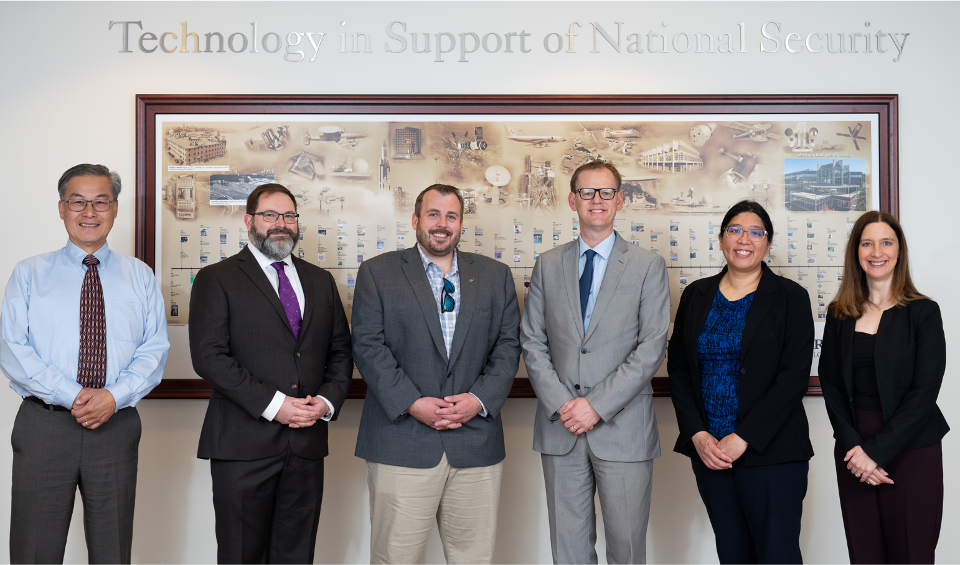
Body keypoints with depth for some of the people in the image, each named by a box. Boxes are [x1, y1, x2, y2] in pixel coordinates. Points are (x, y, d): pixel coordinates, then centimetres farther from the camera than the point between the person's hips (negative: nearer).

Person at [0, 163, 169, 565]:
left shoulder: (141, 277, 9)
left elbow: (154, 350, 2)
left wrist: (115, 396, -15)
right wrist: (72, 395, -16)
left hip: (117, 425, 1)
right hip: (44, 425, -1)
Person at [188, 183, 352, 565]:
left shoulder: (320, 281, 16)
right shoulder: (216, 280, 1)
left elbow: (340, 352, 16)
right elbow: (208, 356, -10)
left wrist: (327, 401, -3)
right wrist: (273, 404, -16)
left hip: (306, 443, 4)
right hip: (243, 444, -4)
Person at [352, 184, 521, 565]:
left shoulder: (495, 276, 13)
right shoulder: (378, 272, 6)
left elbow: (508, 345, 8)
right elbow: (368, 346, -3)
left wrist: (480, 399, -8)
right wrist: (412, 403, -13)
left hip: (477, 443, 2)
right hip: (402, 443, -2)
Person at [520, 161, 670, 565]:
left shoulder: (648, 266, 2)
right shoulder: (548, 265, 10)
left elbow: (652, 348, -6)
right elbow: (532, 342, 5)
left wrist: (597, 404, -13)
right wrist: (560, 403, -8)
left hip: (623, 429, -2)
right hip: (560, 428, 2)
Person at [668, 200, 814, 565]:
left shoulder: (790, 298, -1)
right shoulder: (696, 295, 10)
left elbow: (794, 377, -9)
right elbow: (678, 370, 8)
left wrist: (742, 439, -15)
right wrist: (698, 434, -5)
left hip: (769, 451, -3)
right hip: (708, 449, 3)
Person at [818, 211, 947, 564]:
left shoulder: (923, 312, -3)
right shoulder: (839, 314, 7)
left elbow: (924, 391, -9)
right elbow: (830, 384, 4)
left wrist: (878, 451, -14)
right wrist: (853, 445, -9)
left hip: (911, 451, -3)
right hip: (853, 450, 3)